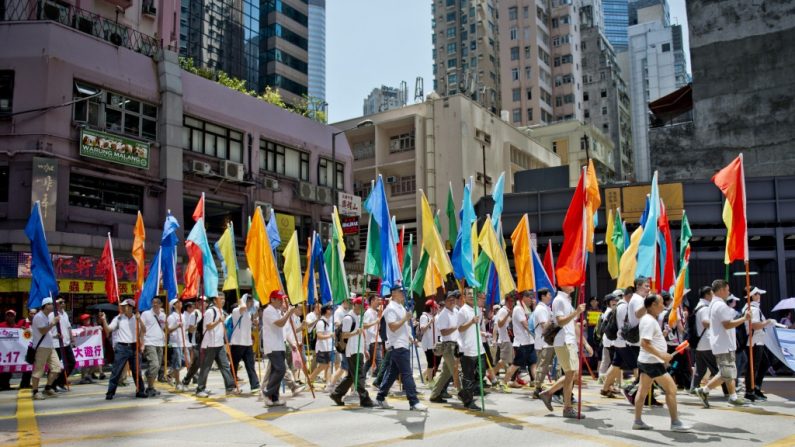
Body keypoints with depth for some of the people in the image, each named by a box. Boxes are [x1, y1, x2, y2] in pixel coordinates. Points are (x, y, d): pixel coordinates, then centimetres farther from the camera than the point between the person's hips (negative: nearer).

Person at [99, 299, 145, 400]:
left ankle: (140, 391, 17)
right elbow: (108, 330, -2)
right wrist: (103, 320, -15)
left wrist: (139, 319, -18)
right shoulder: (118, 318, 1)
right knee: (116, 371, -3)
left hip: (134, 347, 2)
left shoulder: (137, 318, 4)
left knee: (137, 371, 8)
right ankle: (110, 392, 4)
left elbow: (143, 331, -6)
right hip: (122, 347, -2)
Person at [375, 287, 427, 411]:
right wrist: (405, 318, -19)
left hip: (403, 345, 10)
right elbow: (393, 327, -22)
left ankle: (380, 398, 21)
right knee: (406, 374, -9)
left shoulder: (401, 307, 17)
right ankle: (414, 402, -7)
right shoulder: (390, 308, -13)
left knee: (393, 373, 13)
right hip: (398, 346, -10)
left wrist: (410, 338, 16)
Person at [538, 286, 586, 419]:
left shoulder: (567, 300, 19)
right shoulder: (559, 300, -11)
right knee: (570, 373, -6)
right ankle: (568, 408, 1)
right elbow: (560, 321, -21)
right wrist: (576, 312, -27)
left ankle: (548, 393, 21)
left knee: (570, 374, 12)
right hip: (563, 342, -9)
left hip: (570, 342, 9)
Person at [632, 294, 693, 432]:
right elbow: (644, 343, -26)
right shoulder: (649, 321, -19)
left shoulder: (647, 319, 12)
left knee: (643, 390, 11)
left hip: (645, 360, 10)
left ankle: (637, 421, 16)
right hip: (652, 362, -10)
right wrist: (661, 355, -26)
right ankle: (675, 423, 0)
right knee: (671, 389, -4)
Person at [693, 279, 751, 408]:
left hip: (722, 344, 11)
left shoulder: (713, 304, 15)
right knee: (726, 374, -5)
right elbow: (727, 325, -24)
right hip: (724, 345, -11)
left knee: (731, 371, 14)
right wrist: (744, 318, -20)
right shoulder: (721, 305, -18)